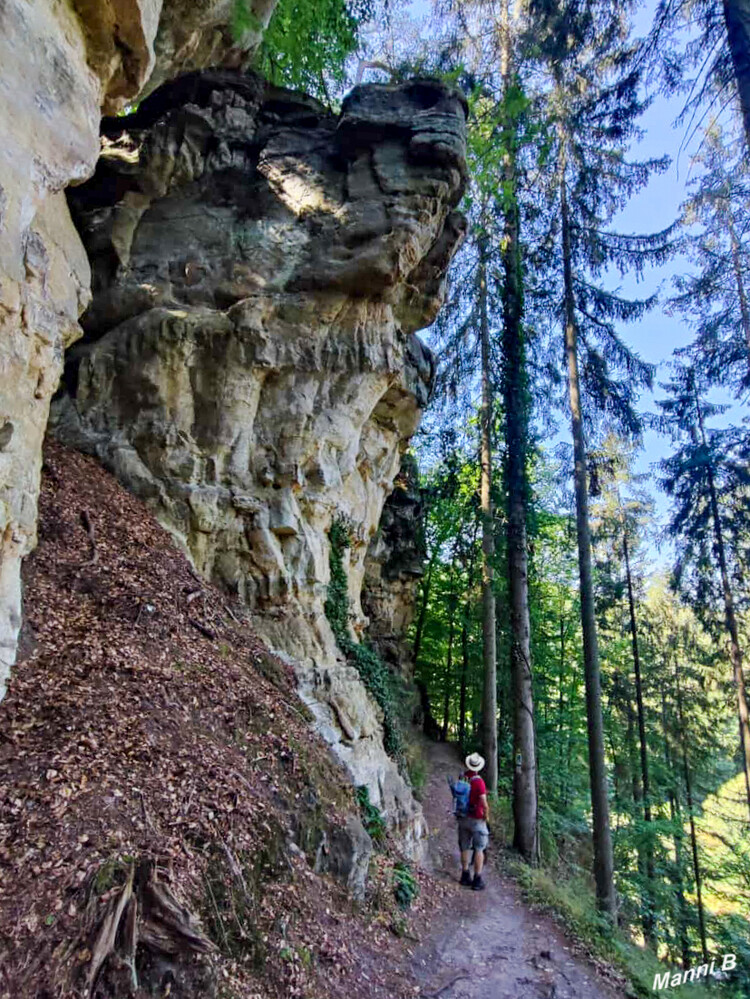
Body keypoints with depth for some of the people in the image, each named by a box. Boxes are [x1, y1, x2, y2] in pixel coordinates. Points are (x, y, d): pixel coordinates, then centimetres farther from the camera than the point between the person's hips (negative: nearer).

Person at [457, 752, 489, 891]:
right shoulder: (478, 781, -20)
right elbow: (484, 804, -22)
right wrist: (487, 816, -5)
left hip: (463, 818, 6)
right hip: (477, 819, -5)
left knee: (465, 848, 16)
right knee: (479, 849, 4)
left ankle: (465, 875, 24)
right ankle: (477, 880, 4)